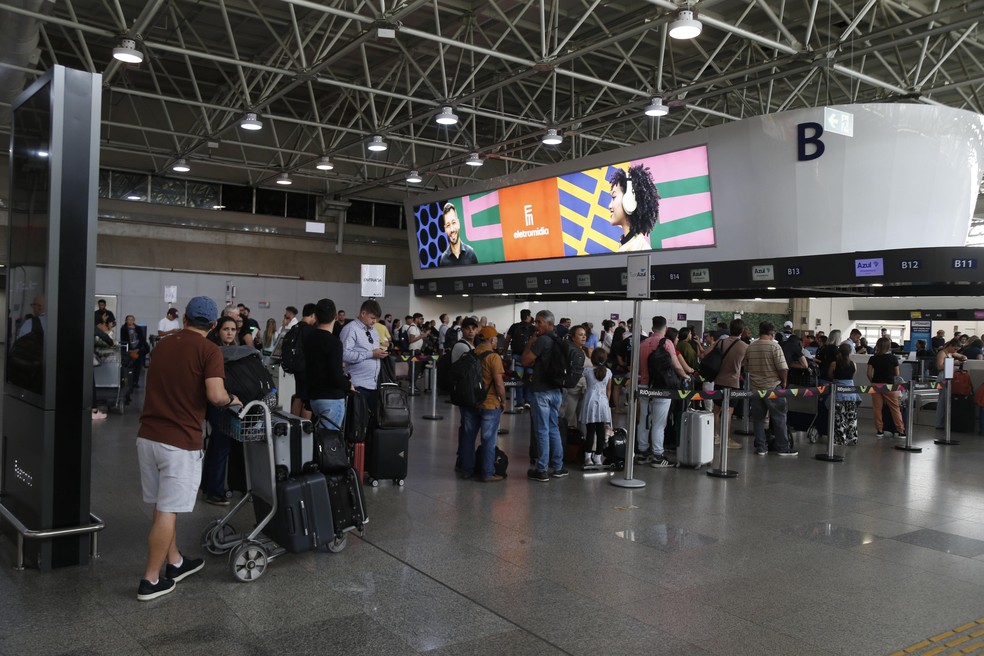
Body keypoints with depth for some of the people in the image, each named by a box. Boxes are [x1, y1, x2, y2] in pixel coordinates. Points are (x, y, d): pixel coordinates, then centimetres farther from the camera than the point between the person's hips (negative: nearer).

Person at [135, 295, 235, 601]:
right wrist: (232, 399, -1)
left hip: (147, 436, 7)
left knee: (164, 506, 19)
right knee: (167, 512, 3)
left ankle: (175, 563, 33)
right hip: (180, 441, -7)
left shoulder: (163, 345, 13)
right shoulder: (209, 350, -8)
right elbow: (215, 395, -21)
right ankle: (150, 581, 10)